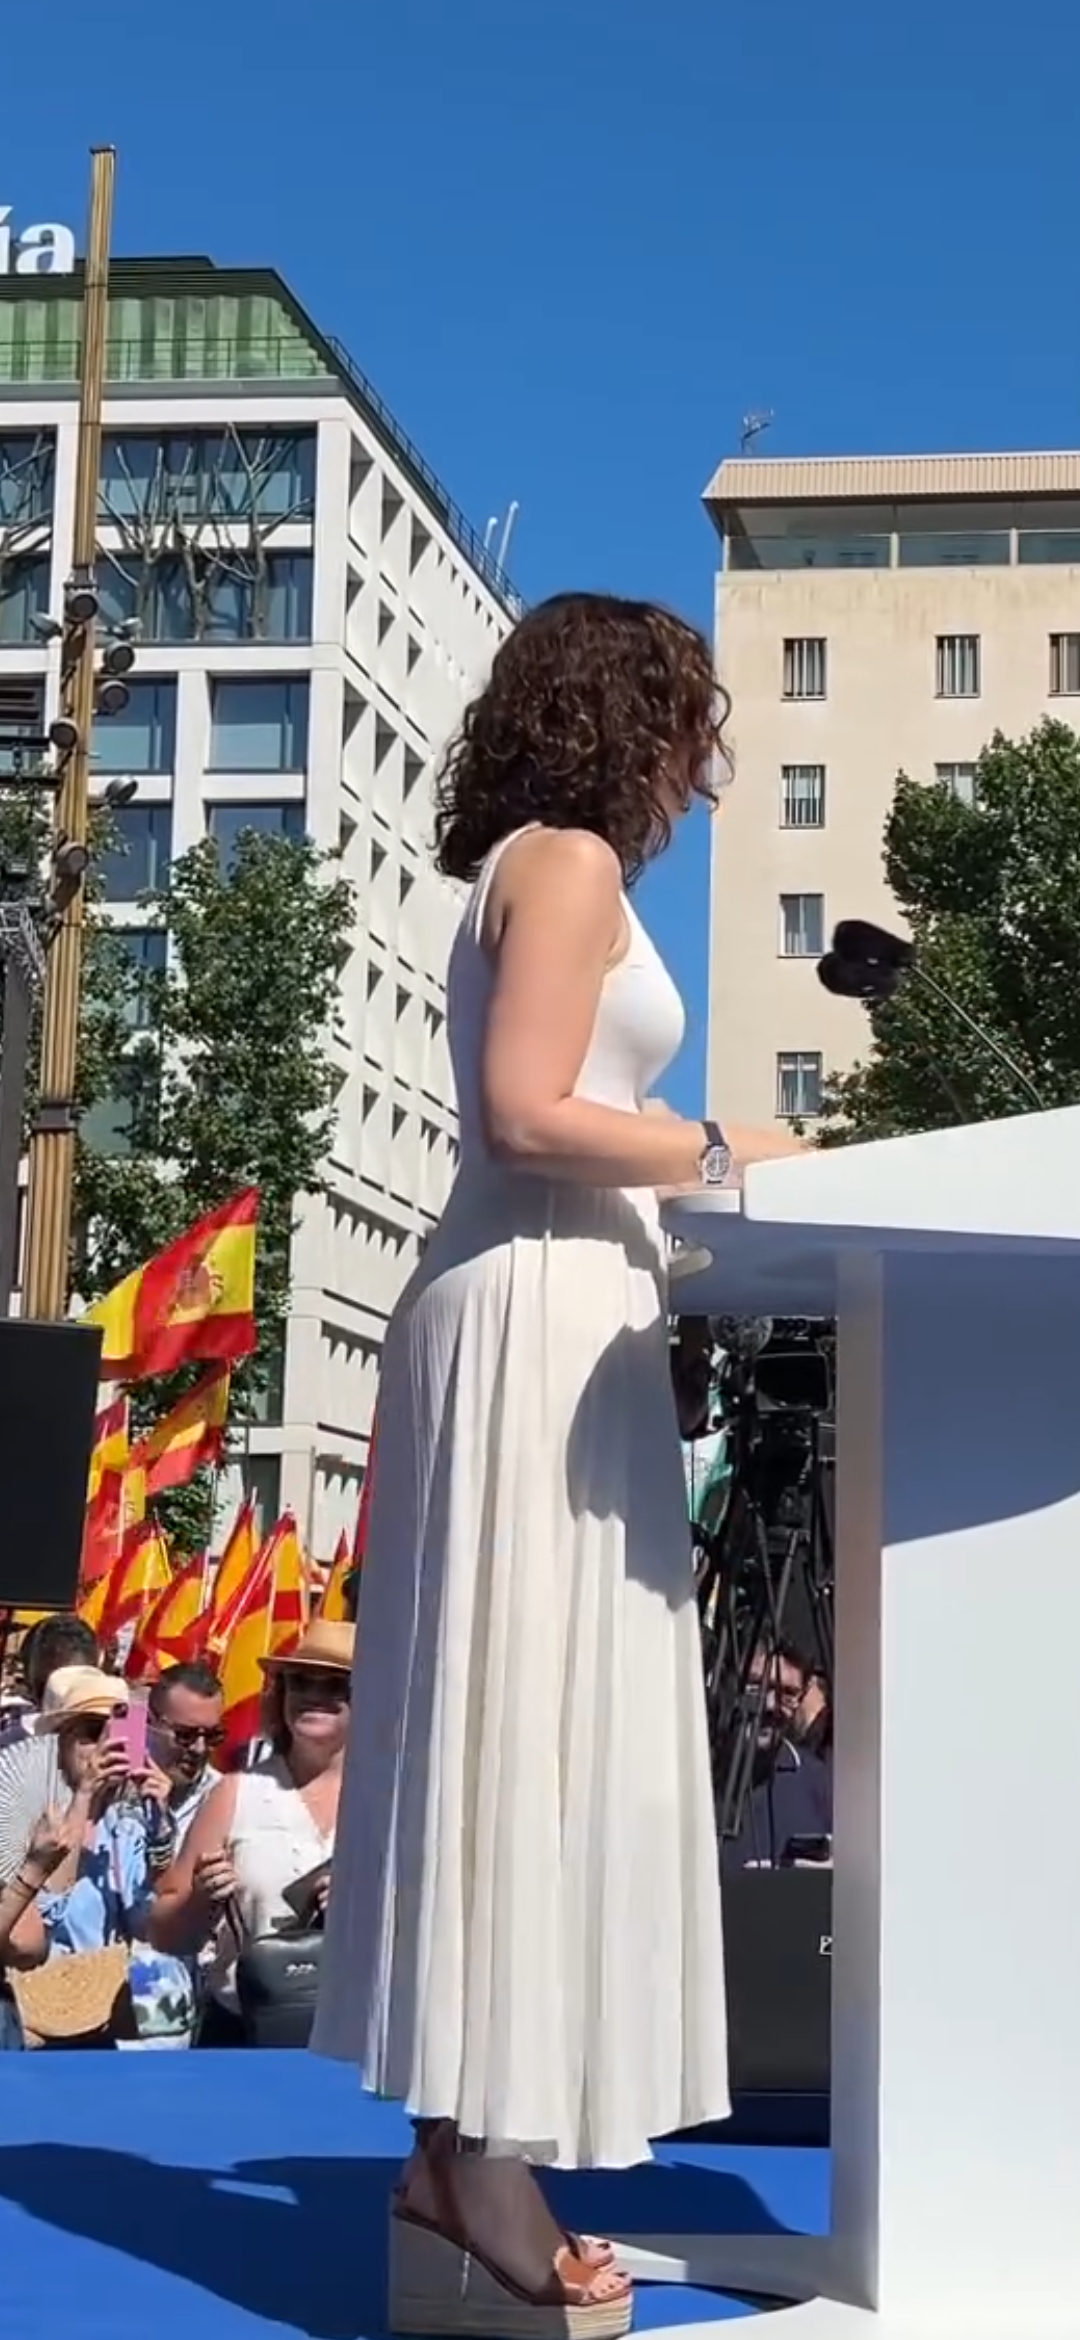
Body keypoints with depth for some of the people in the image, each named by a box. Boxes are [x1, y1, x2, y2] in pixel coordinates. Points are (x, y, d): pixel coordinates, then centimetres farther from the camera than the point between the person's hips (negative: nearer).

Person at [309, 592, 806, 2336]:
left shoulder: (533, 871, 22)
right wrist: (724, 1151, -7)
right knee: (536, 1721, -9)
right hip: (546, 1311, -10)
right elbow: (527, 1114, -16)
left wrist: (682, 1167, 18)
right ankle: (492, 2171, -5)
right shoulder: (570, 858, -6)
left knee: (510, 1723, 8)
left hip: (539, 1313, 10)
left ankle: (462, 2151, 12)